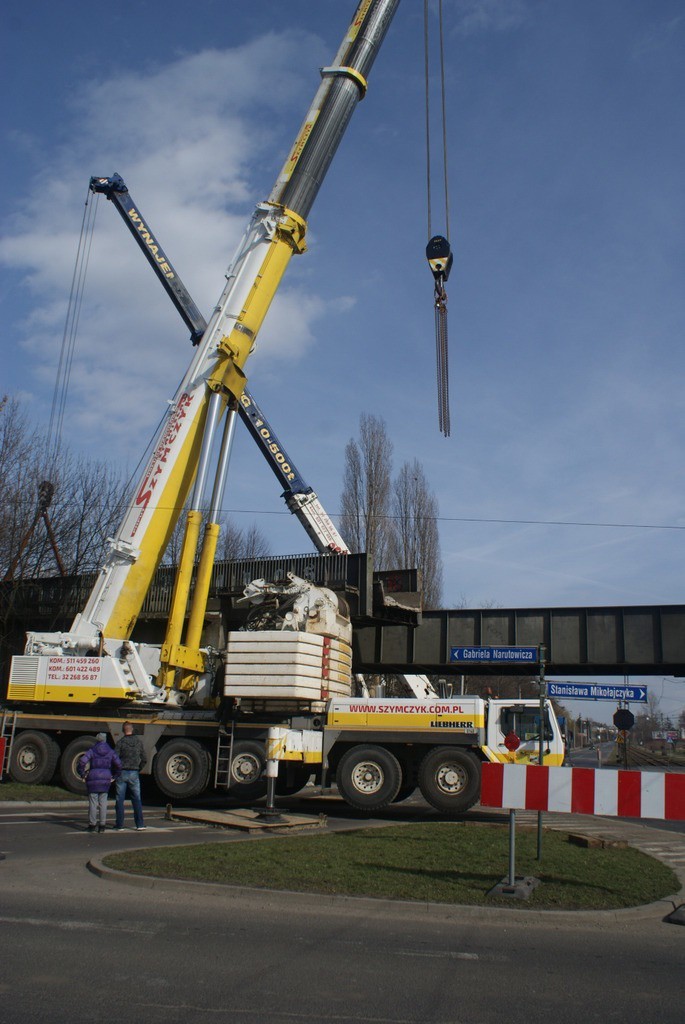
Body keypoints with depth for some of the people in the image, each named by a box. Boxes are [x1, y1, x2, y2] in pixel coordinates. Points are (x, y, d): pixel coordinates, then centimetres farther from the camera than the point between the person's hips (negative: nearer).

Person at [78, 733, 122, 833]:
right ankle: (102, 825, 6)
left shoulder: (92, 751, -2)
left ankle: (92, 825, 6)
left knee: (93, 802, 5)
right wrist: (114, 776, 10)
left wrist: (82, 774, -1)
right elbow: (118, 764, -1)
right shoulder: (110, 752, 4)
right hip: (106, 779, 2)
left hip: (93, 778, -2)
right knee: (103, 802, 8)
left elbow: (82, 762, -14)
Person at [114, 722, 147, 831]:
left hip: (122, 773, -2)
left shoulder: (121, 742, -7)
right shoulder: (139, 741, 2)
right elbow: (144, 760, 6)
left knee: (120, 800, 5)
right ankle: (140, 825, 3)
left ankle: (119, 825, 6)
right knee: (136, 799, 8)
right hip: (134, 774, 2)